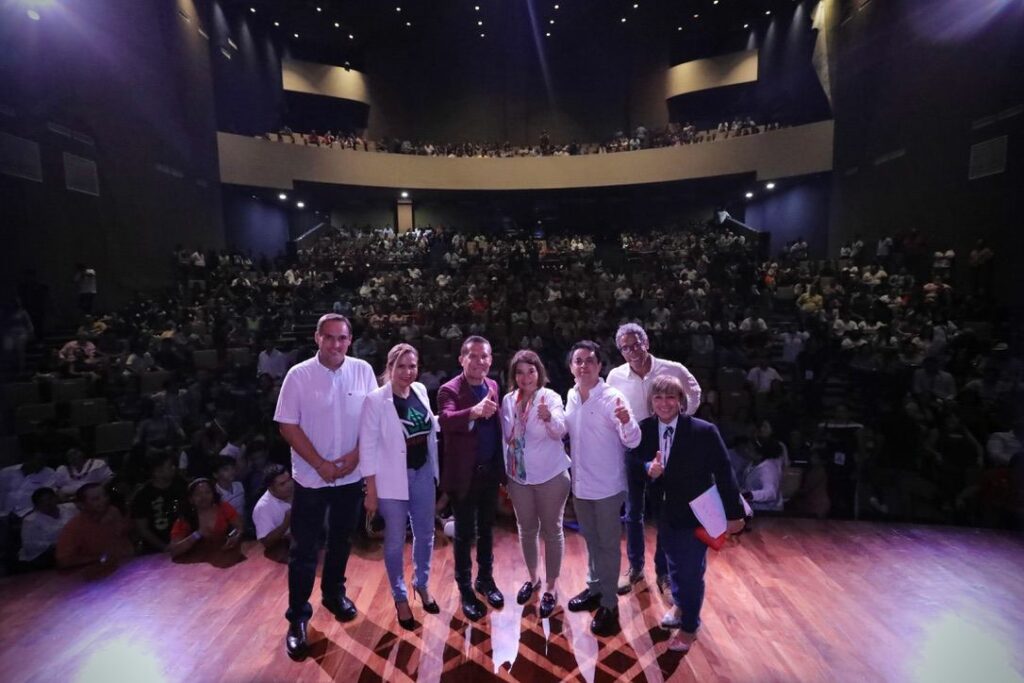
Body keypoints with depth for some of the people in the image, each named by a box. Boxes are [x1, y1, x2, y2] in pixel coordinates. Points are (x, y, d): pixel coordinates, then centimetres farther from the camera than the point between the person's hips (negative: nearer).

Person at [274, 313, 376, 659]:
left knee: (341, 540, 19)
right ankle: (297, 618, 24)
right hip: (311, 477, -2)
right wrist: (321, 464, -13)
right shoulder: (298, 375, -11)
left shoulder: (363, 371, -5)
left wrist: (355, 456, -11)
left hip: (351, 476, 2)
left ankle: (334, 593, 41)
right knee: (303, 549, 7)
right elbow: (288, 426, -9)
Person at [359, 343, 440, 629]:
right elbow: (368, 447, -14)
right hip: (393, 478, -5)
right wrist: (371, 492, -12)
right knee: (395, 541, 13)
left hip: (423, 473, 5)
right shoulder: (375, 400, -16)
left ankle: (422, 584, 43)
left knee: (425, 534, 18)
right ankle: (400, 597, 35)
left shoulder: (421, 391, -1)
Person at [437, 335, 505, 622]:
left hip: (490, 470, 5)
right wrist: (474, 412, -56)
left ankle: (485, 579, 41)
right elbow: (446, 419, -37)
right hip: (464, 473, -5)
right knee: (464, 533, 10)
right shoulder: (450, 390, -17)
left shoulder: (493, 386, 2)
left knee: (486, 529, 21)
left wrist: (502, 464, 7)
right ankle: (465, 590, 30)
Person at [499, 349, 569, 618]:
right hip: (518, 476, 4)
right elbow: (506, 436, 8)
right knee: (526, 529, 19)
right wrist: (507, 468, 11)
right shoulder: (508, 400, -4)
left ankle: (551, 586, 29)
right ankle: (533, 578, 41)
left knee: (551, 530, 10)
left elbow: (560, 430, -33)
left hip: (550, 475, -4)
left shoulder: (550, 397, -16)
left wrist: (548, 417, -53)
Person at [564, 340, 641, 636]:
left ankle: (609, 604, 27)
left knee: (608, 544, 10)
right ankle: (594, 588, 42)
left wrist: (625, 421, -43)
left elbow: (633, 442, -24)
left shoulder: (612, 398, -19)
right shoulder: (571, 396, 0)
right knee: (591, 540, 23)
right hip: (580, 483, 6)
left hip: (607, 485, -6)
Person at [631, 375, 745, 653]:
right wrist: (649, 468, -22)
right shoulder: (645, 429, -11)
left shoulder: (704, 431, -23)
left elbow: (724, 474, -14)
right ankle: (680, 605, 51)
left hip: (695, 513, -4)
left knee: (692, 571, 10)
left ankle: (689, 627, 34)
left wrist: (734, 514, -7)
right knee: (674, 565, 23)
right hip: (665, 512, 4)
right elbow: (638, 458, 1)